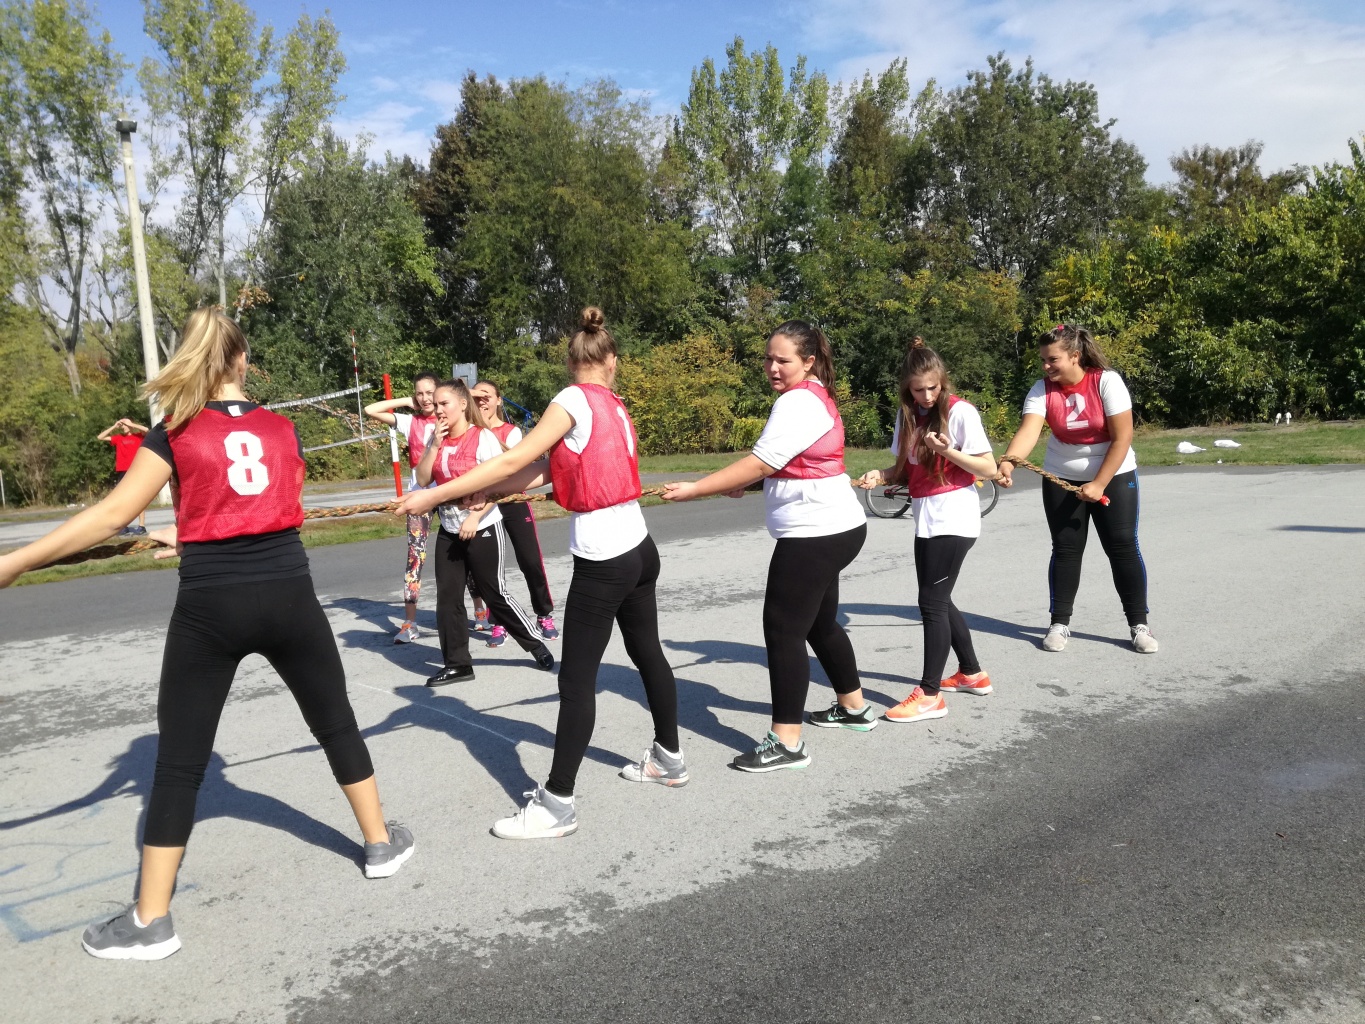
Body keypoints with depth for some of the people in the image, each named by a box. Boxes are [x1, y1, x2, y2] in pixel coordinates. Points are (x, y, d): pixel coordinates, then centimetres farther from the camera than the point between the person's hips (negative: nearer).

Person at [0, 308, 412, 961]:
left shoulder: (175, 432, -1)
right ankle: (381, 841, 31)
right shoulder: (282, 430, 8)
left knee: (179, 760, 7)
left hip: (210, 608, -2)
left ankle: (150, 921, 12)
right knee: (336, 724, 18)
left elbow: (113, 514, -11)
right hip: (288, 599, 2)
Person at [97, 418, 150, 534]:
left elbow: (146, 429, -13)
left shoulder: (138, 436, 5)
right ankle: (124, 527, 9)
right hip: (122, 472, 4)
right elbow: (100, 437, 16)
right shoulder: (118, 438, 14)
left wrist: (131, 424, -4)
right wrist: (114, 427, 10)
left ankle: (142, 526, -4)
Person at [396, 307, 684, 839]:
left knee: (576, 679, -3)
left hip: (603, 559, -9)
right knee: (648, 653, 21)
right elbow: (556, 471, 9)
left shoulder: (573, 400, -10)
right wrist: (484, 491, 8)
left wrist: (436, 494, -14)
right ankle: (669, 758, 38)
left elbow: (513, 461, -15)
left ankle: (557, 804, 4)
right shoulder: (616, 409, 11)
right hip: (639, 549, 9)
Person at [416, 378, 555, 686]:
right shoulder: (437, 440, 6)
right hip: (448, 531, 6)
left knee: (495, 594, 1)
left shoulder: (483, 437, -12)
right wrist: (435, 444, -9)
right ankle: (457, 663, 15)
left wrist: (474, 518, -20)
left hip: (483, 529, -6)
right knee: (447, 596, 4)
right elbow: (422, 480, 0)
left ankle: (534, 642, 21)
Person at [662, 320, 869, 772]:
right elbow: (781, 463, 22)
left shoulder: (798, 403, -18)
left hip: (816, 533, -11)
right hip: (830, 529, 11)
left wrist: (693, 490, -27)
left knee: (783, 629, -8)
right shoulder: (813, 396, 15)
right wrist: (742, 484, 10)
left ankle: (786, 742, -3)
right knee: (820, 623, 22)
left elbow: (759, 464, -25)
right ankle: (854, 706, 38)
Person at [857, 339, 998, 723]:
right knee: (938, 600, 16)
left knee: (932, 602, -8)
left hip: (954, 521, -8)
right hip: (927, 521, 8)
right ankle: (972, 674, 33)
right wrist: (881, 475, -8)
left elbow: (989, 468, -12)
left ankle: (929, 695, -1)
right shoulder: (908, 415, 9)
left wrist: (947, 451, -25)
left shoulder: (960, 412, -12)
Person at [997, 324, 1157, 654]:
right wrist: (1008, 461, -47)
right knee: (1065, 550, 4)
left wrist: (1099, 485, -21)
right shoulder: (1042, 390, -12)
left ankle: (1139, 624, 9)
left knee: (1123, 548, -2)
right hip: (1061, 479, 2)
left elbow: (1122, 438, -18)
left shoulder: (1106, 381, -18)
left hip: (1113, 476, -2)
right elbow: (1029, 430, -27)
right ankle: (1060, 623, 14)